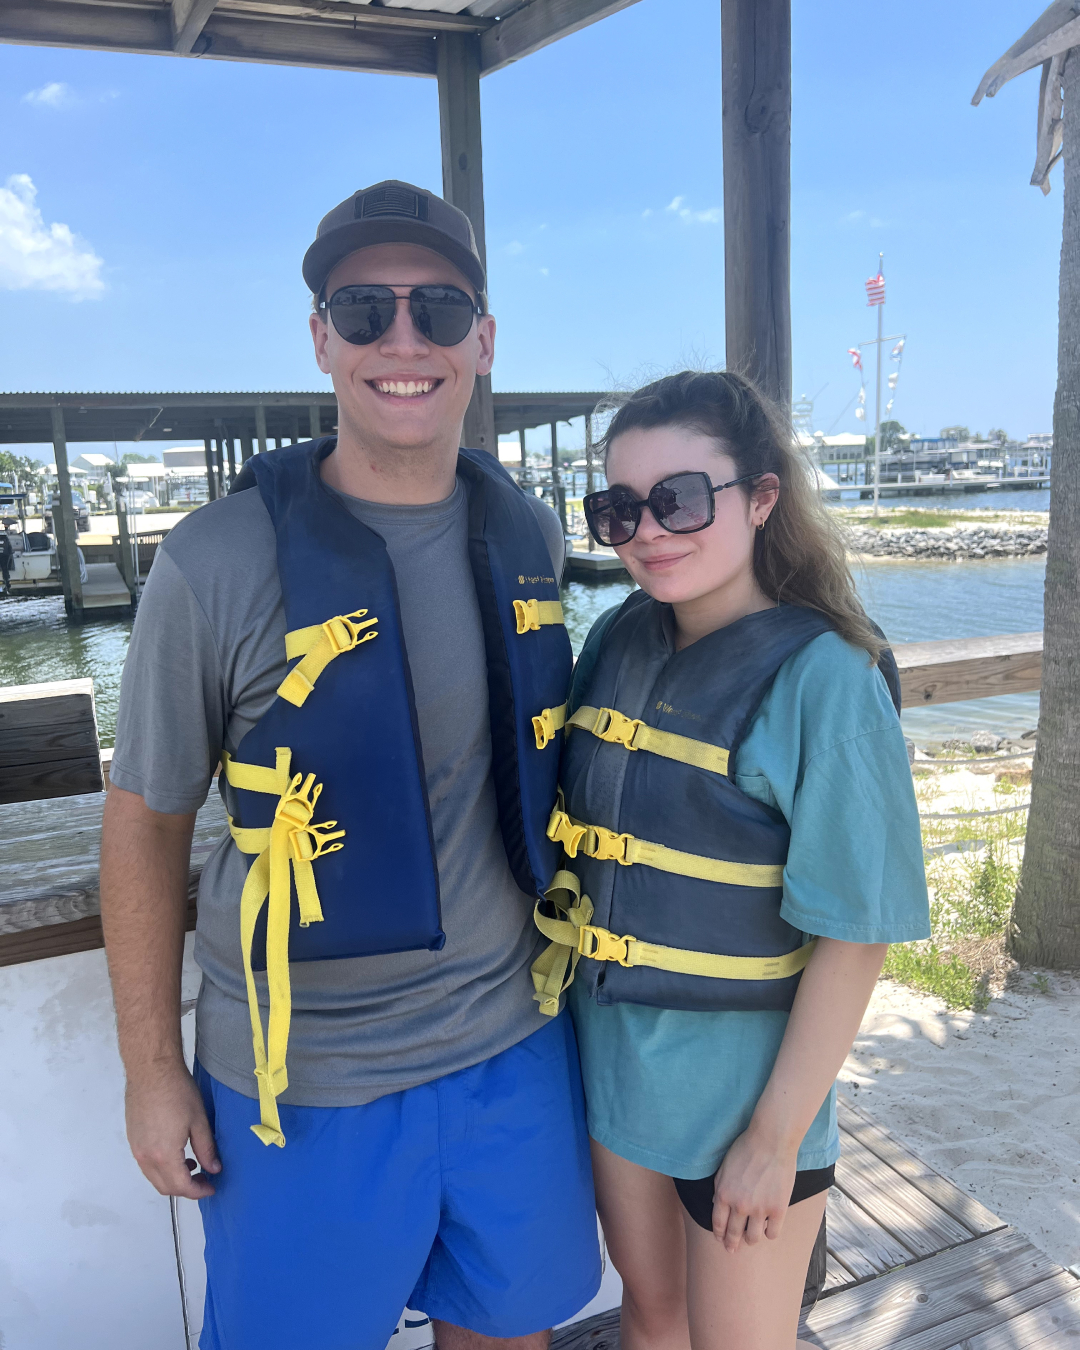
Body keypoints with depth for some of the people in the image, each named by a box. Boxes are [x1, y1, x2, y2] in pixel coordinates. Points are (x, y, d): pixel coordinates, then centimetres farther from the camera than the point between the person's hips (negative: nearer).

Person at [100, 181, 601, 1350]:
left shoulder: (529, 534, -2)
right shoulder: (221, 561, -17)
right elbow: (145, 818, -8)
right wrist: (151, 1070, -3)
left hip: (512, 1042, 4)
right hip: (306, 1078, -3)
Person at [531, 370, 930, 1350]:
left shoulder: (821, 677, -20)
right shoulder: (618, 642, -3)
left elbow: (855, 933, -18)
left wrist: (776, 1137, -14)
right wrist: (558, 981, 4)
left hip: (742, 1086, -4)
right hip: (612, 1060, 5)